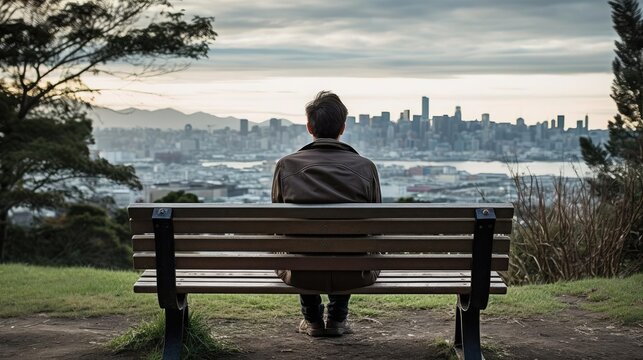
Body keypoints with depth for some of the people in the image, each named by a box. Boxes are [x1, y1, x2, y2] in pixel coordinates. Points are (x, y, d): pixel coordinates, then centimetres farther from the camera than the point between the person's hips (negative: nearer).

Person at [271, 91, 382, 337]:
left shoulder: (286, 165, -5)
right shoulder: (365, 167, -4)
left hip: (302, 274, 0)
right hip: (353, 275, 0)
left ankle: (312, 320, 40)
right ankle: (337, 320, 36)